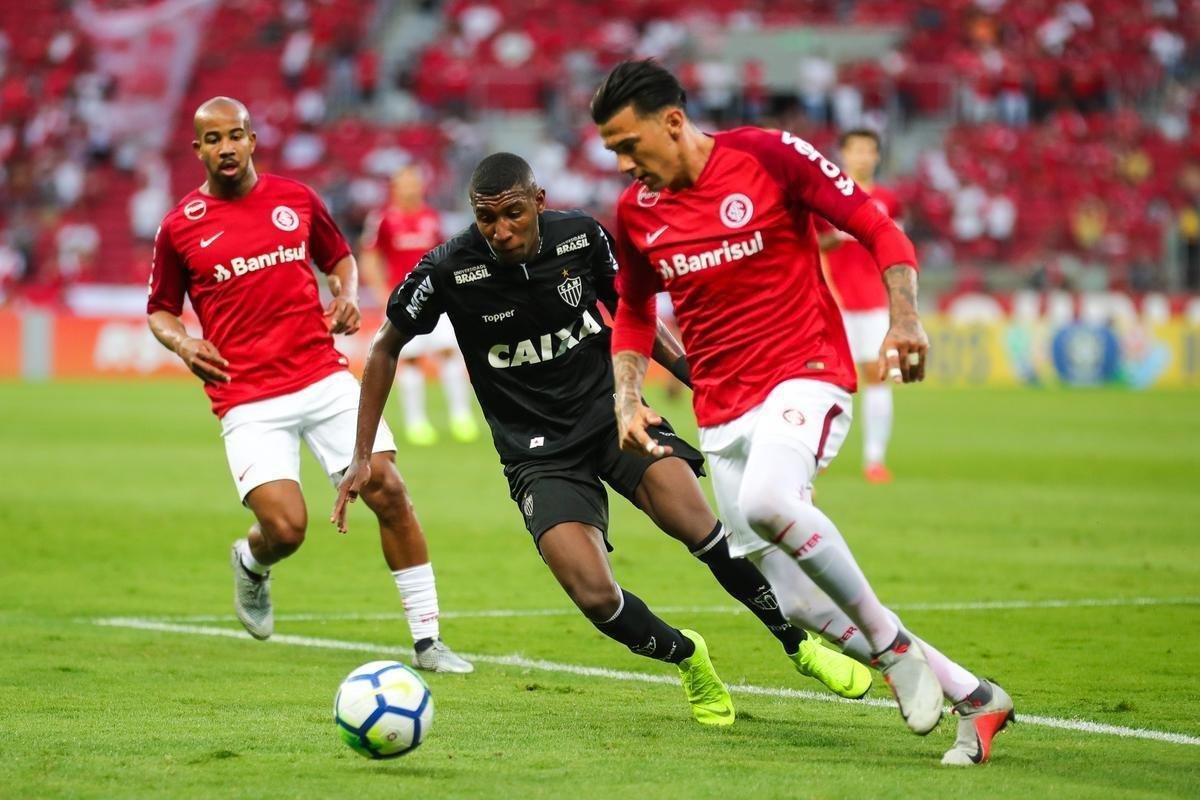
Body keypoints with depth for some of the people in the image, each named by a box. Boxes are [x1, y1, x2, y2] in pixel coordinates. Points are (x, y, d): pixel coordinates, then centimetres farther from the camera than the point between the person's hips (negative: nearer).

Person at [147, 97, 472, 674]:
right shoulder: (180, 227, 1)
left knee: (388, 490, -9)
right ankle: (251, 564, 24)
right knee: (285, 527, -16)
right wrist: (181, 343, -9)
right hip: (247, 401, -2)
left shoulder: (296, 199, 7)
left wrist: (347, 294, 1)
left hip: (324, 377, 3)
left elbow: (339, 257, 22)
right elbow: (159, 310, 11)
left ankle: (427, 641, 0)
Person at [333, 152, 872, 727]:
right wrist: (363, 457, 1)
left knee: (697, 525, -24)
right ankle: (686, 658, 11)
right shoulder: (449, 270, -14)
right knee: (596, 597, -21)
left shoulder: (581, 236, -7)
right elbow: (385, 348, 2)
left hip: (609, 408, 1)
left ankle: (800, 645, -3)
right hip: (538, 452, -1)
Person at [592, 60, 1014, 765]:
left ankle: (892, 644, -18)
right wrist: (629, 402, 6)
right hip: (722, 417, 6)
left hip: (806, 374, -6)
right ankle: (975, 698, 11)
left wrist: (905, 321, -19)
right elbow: (634, 317, 23)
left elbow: (880, 231, -5)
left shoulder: (768, 155, -8)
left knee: (765, 499, -37)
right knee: (799, 606, -2)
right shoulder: (636, 213, 7)